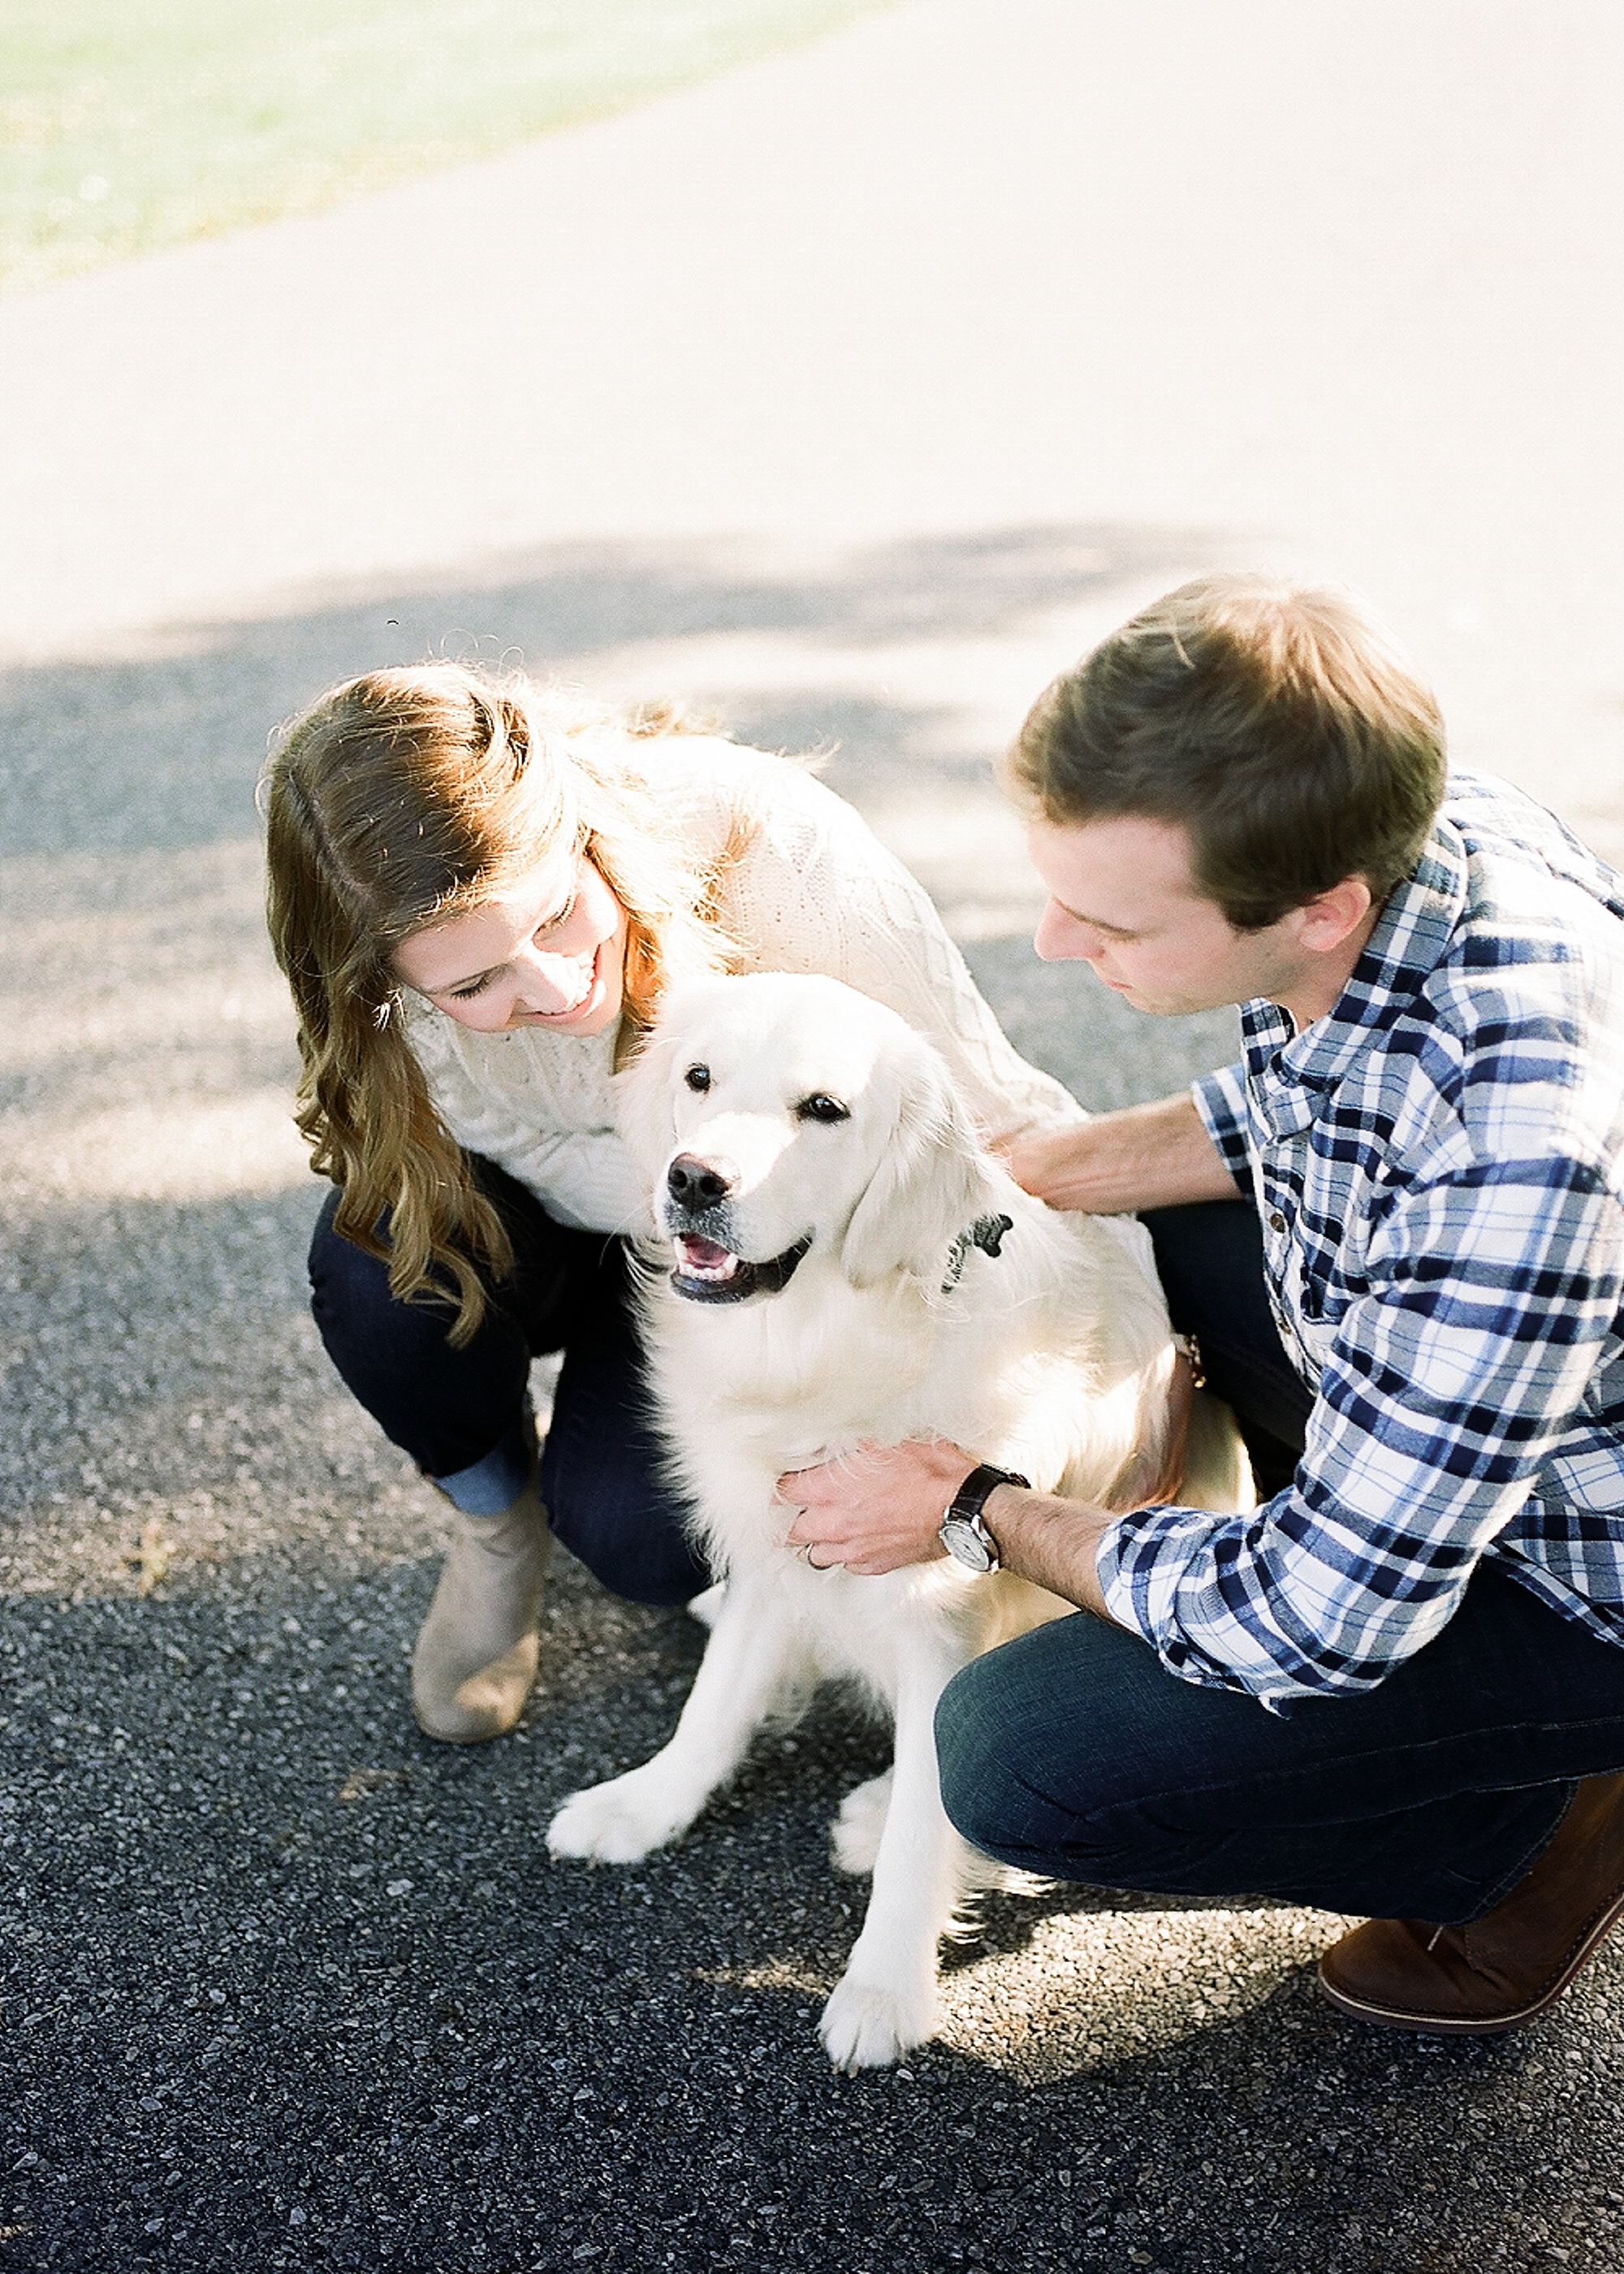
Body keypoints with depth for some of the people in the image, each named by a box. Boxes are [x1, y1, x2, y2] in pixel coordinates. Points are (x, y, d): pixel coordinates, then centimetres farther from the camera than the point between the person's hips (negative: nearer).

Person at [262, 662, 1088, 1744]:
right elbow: (555, 1160, -19)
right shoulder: (430, 962, -31)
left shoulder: (768, 845, -36)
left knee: (638, 1532, -24)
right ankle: (495, 1516, 1)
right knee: (385, 1257, -31)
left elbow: (1003, 1115, -28)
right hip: (578, 1207, 2)